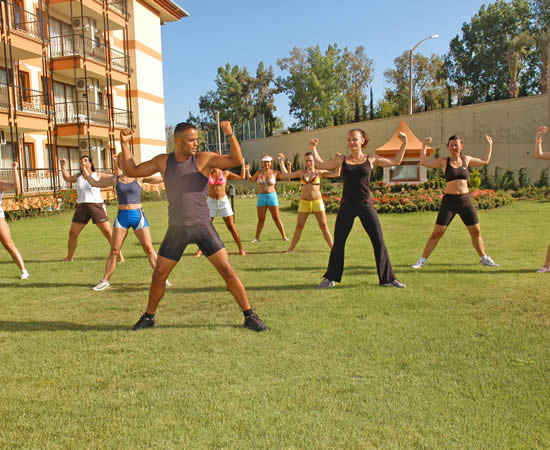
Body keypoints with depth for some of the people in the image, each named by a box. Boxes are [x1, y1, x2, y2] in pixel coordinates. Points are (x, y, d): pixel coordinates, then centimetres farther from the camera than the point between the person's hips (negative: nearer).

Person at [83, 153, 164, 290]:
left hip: (138, 216, -2)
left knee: (149, 248, -2)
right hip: (122, 217, 2)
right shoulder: (115, 179, 7)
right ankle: (105, 281, 15)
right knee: (114, 250, 4)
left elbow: (159, 179, -7)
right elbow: (95, 183, 17)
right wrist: (86, 173, 5)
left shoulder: (139, 177, 0)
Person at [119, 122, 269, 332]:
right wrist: (125, 143, 1)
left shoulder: (204, 158, -6)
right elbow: (132, 171, 10)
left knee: (227, 270, -8)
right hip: (176, 229, 3)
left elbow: (237, 160, -18)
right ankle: (149, 316, 29)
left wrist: (230, 134, -31)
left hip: (203, 226, -3)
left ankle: (250, 316, 2)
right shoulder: (163, 161, 5)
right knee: (159, 274, 7)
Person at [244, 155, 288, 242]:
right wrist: (247, 170, 11)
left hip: (272, 197, -2)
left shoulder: (275, 173, -1)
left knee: (276, 218, -1)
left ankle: (284, 236, 6)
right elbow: (250, 180, 23)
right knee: (261, 219, 6)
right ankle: (257, 238, 13)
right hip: (261, 197, 2)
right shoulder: (259, 172, 8)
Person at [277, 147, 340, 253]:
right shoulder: (301, 172, 7)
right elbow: (285, 175, 7)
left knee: (324, 225, -1)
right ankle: (291, 249, 10)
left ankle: (332, 247, 7)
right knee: (299, 226, 3)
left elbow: (336, 174, -3)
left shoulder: (319, 172, 2)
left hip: (317, 202, -1)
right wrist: (281, 161, 5)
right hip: (304, 203, 1)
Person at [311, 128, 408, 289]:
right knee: (338, 243, 2)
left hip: (366, 205, 0)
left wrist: (404, 143, 9)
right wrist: (313, 148, 16)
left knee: (379, 242, -1)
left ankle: (388, 278, 12)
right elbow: (320, 164, 18)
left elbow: (395, 161, 15)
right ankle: (330, 278, 17)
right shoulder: (341, 160, 7)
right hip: (347, 205, 0)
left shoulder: (371, 159, 6)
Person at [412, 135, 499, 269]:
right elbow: (424, 162, -6)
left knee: (476, 231, 9)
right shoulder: (443, 161, 1)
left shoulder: (466, 159, 10)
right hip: (449, 200, -3)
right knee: (437, 232, -7)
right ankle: (422, 259, 0)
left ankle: (484, 258, 27)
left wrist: (489, 145, 28)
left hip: (466, 199, 3)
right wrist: (424, 145, -5)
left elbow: (485, 161, 24)